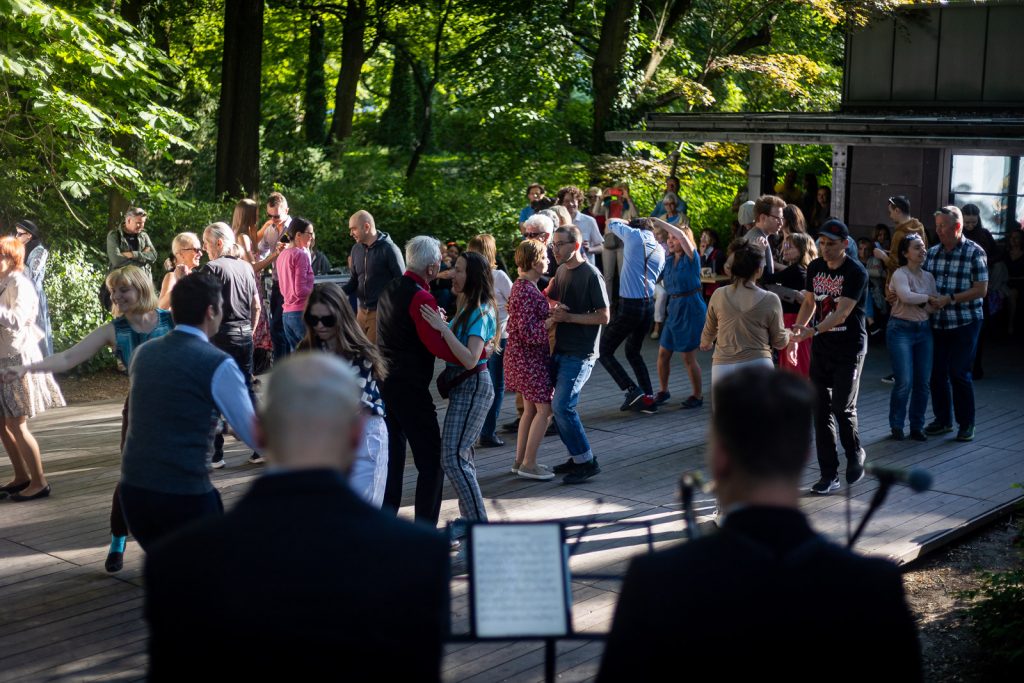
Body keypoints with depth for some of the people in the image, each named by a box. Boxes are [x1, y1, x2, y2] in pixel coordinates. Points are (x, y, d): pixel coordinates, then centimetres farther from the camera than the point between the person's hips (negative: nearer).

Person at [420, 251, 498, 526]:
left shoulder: (480, 312, -17)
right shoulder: (466, 308, 11)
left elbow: (471, 359, -26)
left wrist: (443, 328, -28)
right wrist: (441, 325, 2)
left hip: (472, 387, -10)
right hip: (463, 387, 10)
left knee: (452, 457, -13)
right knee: (460, 453, 16)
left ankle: (479, 524, -10)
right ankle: (470, 516, 26)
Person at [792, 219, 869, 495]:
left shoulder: (856, 273, -14)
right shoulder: (815, 267, 5)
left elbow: (842, 313, -23)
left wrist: (813, 330, -36)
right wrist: (797, 329, -5)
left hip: (849, 348, -5)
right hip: (821, 348, 5)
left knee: (842, 407, -7)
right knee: (822, 411, 3)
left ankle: (855, 454, 22)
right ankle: (829, 474, 9)